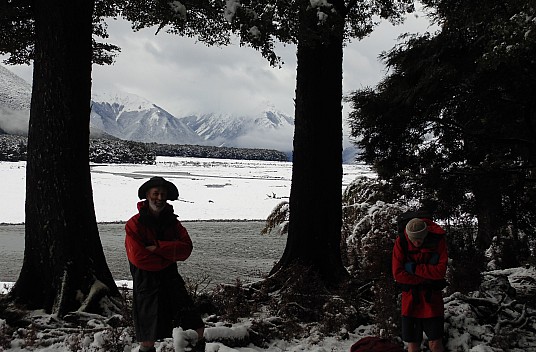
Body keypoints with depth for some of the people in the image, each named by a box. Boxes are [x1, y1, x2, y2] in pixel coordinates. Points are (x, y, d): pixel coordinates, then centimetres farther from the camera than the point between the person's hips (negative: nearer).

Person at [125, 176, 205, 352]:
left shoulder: (172, 222, 7)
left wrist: (158, 247, -19)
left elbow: (186, 248, -7)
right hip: (147, 286, -4)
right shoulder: (134, 224, -8)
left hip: (171, 282, 4)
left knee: (198, 329, 4)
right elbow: (139, 258, -18)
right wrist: (170, 255, -9)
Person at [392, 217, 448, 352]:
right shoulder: (401, 242, -10)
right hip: (410, 301, 1)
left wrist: (414, 268, -18)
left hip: (432, 300, -1)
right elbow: (398, 274, -12)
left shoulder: (438, 240, -10)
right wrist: (426, 279, -14)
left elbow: (441, 271, -15)